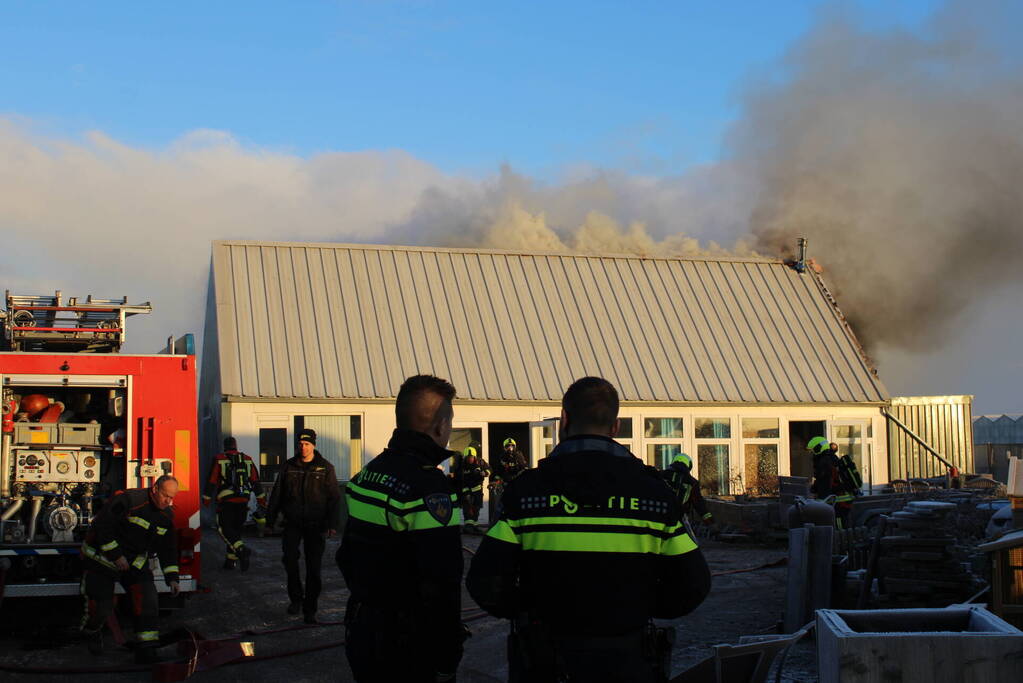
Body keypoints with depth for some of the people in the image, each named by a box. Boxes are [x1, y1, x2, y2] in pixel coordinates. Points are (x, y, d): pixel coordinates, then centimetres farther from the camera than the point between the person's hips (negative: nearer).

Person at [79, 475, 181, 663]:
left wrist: (172, 578, 1)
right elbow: (102, 525, -22)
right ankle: (91, 633, 35)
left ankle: (147, 650, -5)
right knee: (101, 606, -1)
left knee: (148, 602, -11)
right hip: (103, 559, -5)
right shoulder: (128, 500, -23)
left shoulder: (166, 515, 0)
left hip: (136, 561, 5)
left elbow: (168, 548, 8)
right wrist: (116, 555, -21)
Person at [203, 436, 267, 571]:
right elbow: (256, 482, 11)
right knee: (236, 529, 15)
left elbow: (211, 482, -2)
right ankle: (231, 560, 17)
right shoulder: (247, 460, 11)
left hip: (226, 501, -4)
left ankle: (242, 550, -26)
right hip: (243, 501, 4)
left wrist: (206, 501, 7)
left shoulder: (219, 460, 0)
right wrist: (262, 502, 16)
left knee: (224, 529, -4)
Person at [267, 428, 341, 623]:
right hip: (292, 523, 2)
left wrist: (333, 524, -9)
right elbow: (277, 494, 12)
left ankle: (309, 609, 8)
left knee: (313, 568, 0)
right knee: (290, 559, -10)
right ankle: (296, 598, 12)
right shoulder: (289, 467, 6)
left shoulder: (325, 468, 1)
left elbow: (334, 497, -1)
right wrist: (270, 519, 10)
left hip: (315, 526, -1)